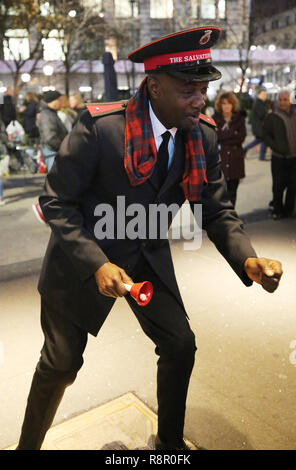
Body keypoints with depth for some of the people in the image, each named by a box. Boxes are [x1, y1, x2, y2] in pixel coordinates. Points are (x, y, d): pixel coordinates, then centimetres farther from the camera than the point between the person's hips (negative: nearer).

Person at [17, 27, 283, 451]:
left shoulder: (203, 137, -9)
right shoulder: (100, 126, -25)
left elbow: (218, 210, -3)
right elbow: (56, 203, -18)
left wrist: (248, 260, -22)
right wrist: (97, 264, -29)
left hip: (149, 258, 5)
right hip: (84, 259, -4)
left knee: (181, 347, 9)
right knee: (61, 364, 9)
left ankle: (170, 441, 39)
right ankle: (28, 444, 41)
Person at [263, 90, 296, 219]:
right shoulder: (272, 117, -2)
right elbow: (266, 135, -2)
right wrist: (276, 147, -14)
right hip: (279, 157, -3)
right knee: (279, 185, 2)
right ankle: (277, 210, 18)